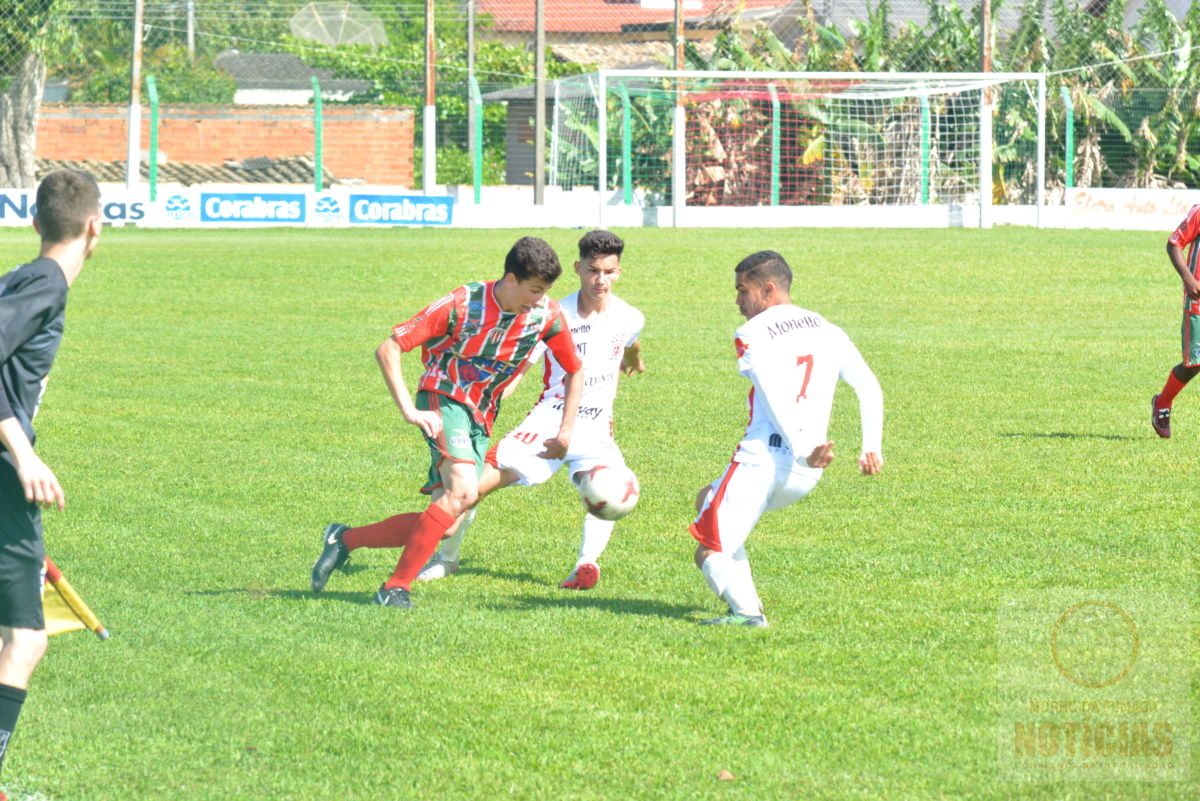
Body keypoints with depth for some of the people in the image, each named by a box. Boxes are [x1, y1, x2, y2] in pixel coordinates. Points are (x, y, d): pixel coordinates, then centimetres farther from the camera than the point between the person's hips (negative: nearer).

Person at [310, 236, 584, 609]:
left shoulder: (547, 315, -4)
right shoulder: (462, 305, -18)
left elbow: (574, 371, 13)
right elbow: (387, 350, -16)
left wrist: (565, 434, 6)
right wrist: (409, 411, -24)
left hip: (480, 422, 6)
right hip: (444, 401, -6)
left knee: (444, 523, -2)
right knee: (463, 491, -30)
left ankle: (344, 539, 17)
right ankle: (396, 587, -24)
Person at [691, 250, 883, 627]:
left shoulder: (751, 334, -5)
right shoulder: (828, 332, 14)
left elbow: (776, 401, -16)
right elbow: (870, 389, 9)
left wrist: (804, 453, -21)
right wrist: (872, 447, 6)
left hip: (761, 461, -7)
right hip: (806, 475, 7)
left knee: (710, 551, -1)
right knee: (707, 499, 28)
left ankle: (746, 610, -26)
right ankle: (743, 593, 16)